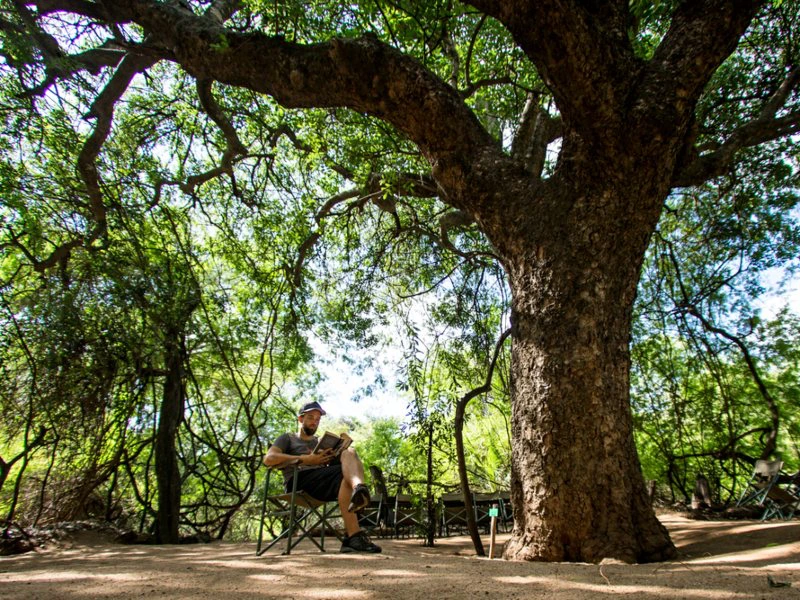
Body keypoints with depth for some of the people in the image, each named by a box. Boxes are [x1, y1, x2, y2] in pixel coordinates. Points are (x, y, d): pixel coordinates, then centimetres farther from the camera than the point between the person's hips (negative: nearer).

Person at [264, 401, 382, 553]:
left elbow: (331, 464, 20)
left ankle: (359, 489, -56)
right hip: (299, 479, -4)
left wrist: (339, 449, -6)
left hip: (323, 480, 4)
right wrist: (305, 459, -10)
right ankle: (354, 535, -44)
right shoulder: (287, 438, 20)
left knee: (349, 453, -23)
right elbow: (269, 459, -1)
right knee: (346, 474, -31)